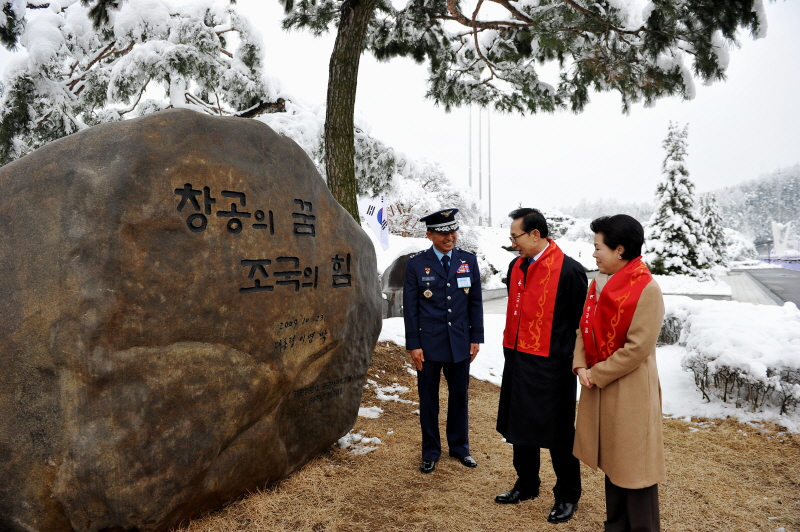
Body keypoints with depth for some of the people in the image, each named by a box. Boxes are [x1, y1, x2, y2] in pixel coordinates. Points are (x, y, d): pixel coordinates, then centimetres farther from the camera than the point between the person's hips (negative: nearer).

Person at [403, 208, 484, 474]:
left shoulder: (469, 261, 1)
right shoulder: (416, 264, -6)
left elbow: (475, 302, 5)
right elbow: (410, 308, -5)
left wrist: (476, 338, 2)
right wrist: (413, 344, -7)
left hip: (460, 342, 2)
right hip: (428, 343, -2)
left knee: (459, 396, 14)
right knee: (428, 398, 11)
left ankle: (459, 446, 32)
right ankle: (430, 451, 26)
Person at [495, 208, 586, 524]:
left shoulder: (569, 270, -15)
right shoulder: (516, 267, 7)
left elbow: (580, 321, -10)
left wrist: (573, 361, -6)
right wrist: (510, 351, 15)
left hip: (551, 367, -7)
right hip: (516, 360, 7)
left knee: (558, 433, 8)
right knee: (520, 427, 18)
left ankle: (567, 496, 27)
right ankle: (526, 485, 37)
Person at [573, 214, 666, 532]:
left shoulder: (646, 289, -17)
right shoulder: (599, 284, 7)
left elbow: (637, 347, -20)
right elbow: (585, 328, 10)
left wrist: (596, 374, -15)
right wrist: (581, 366, -5)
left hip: (630, 389, -8)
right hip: (599, 386, 8)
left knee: (634, 464, 5)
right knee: (611, 460, 19)